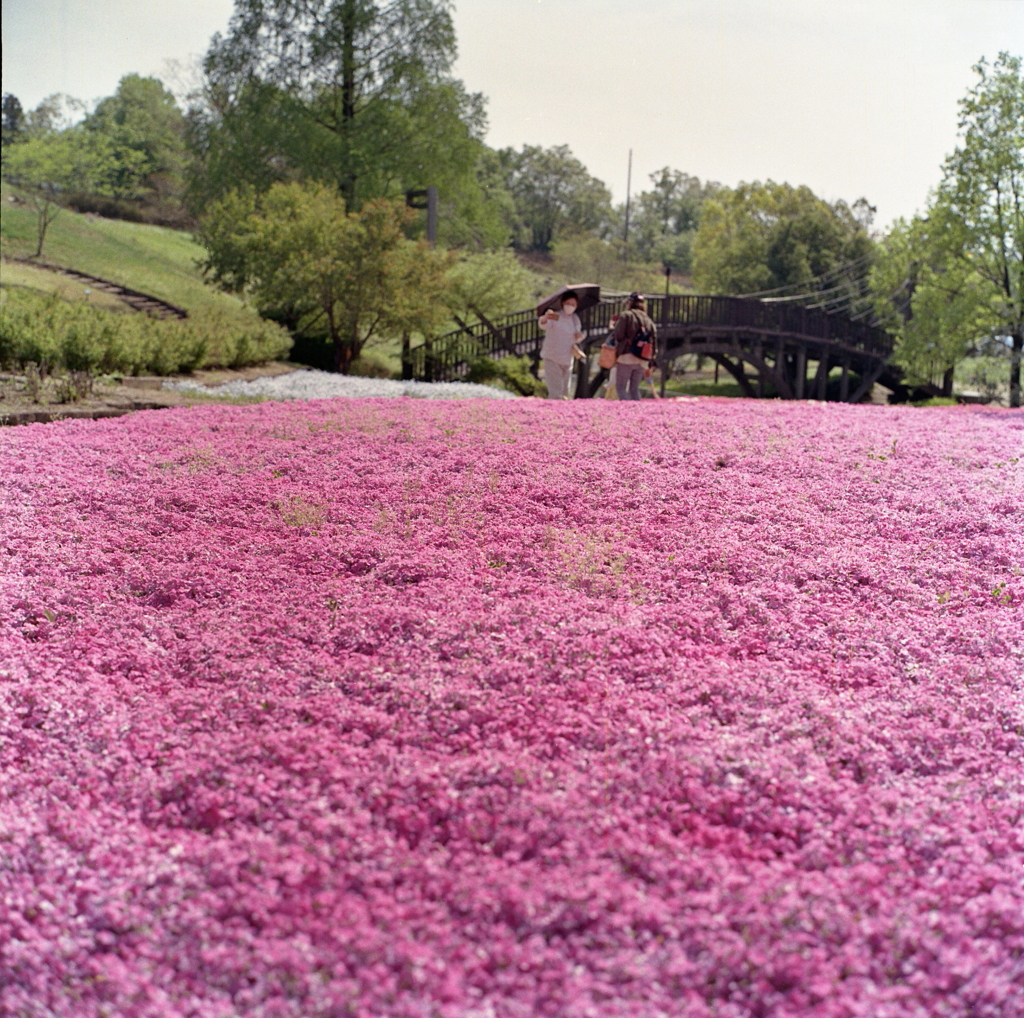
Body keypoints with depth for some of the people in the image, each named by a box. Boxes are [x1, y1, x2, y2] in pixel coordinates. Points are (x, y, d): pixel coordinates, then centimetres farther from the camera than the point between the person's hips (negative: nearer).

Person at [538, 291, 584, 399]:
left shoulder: (575, 319, 6)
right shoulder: (555, 316, -14)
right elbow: (543, 325, -35)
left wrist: (579, 336, -9)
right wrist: (545, 318, -61)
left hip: (567, 360, 6)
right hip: (552, 359, -6)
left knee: (564, 393, 14)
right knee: (555, 393, -15)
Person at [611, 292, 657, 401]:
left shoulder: (626, 315, -1)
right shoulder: (649, 321, 16)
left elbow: (618, 335, -12)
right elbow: (654, 346, 15)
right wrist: (649, 366, 20)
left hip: (626, 358, -5)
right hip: (642, 360, 6)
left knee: (620, 388, -3)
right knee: (634, 389, 14)